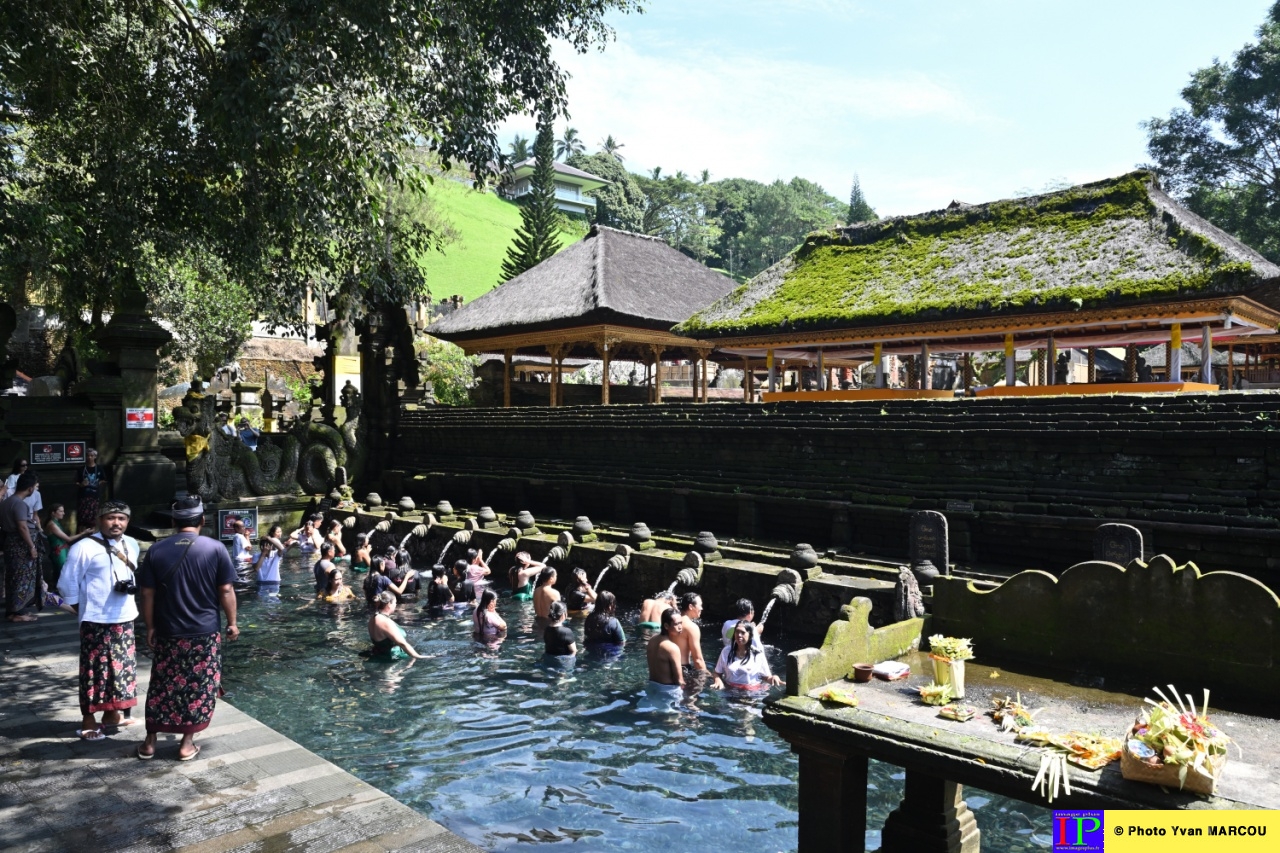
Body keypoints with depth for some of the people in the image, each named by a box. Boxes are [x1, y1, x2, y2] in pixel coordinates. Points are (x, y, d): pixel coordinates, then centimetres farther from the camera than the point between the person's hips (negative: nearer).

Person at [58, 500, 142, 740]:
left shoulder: (131, 545, 7)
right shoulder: (84, 547, -13)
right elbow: (67, 584, -9)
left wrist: (131, 588, 9)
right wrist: (84, 611, -6)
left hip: (125, 619, 7)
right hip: (97, 622, -6)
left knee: (122, 668, 14)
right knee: (95, 671, -1)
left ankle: (112, 713, 28)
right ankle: (88, 721, 10)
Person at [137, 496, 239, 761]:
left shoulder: (156, 550, -1)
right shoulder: (215, 548, -8)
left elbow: (148, 593, 0)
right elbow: (226, 591, -7)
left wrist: (150, 627, 10)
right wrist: (232, 622, 4)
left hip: (167, 633, 2)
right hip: (205, 632, -2)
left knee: (162, 687, 14)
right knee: (198, 687, 8)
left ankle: (149, 742, 21)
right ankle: (187, 744, 13)